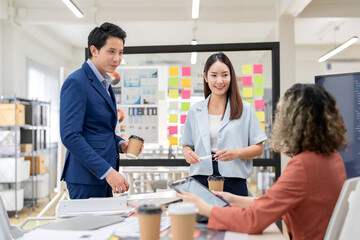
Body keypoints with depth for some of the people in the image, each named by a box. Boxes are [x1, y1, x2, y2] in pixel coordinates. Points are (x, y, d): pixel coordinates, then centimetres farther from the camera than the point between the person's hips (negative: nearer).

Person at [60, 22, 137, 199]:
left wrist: (119, 144, 4)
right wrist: (107, 171, -22)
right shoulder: (76, 82, -13)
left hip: (102, 175, 9)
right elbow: (70, 136, -21)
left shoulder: (104, 83, 16)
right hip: (86, 177, -9)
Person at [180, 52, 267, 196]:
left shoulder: (245, 109, 5)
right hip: (201, 180, 1)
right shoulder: (195, 111, 11)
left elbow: (258, 148, 3)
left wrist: (236, 153, -14)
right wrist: (187, 153, -6)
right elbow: (187, 145, 16)